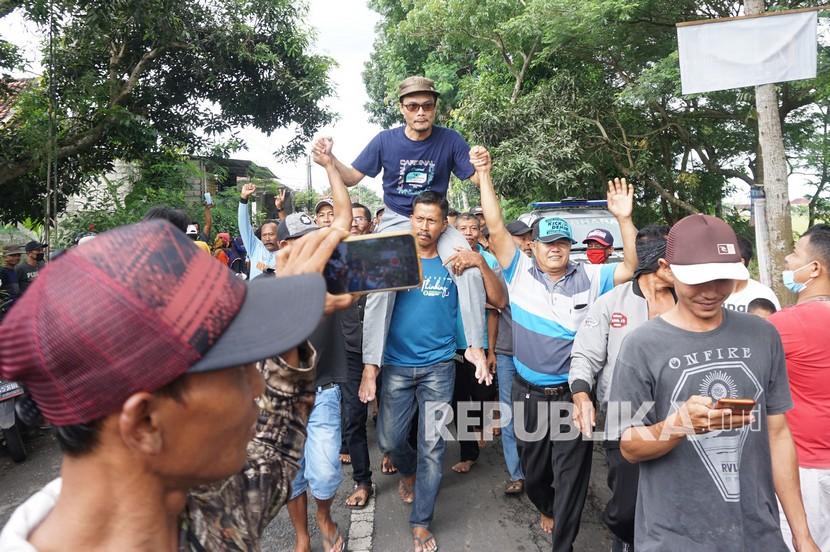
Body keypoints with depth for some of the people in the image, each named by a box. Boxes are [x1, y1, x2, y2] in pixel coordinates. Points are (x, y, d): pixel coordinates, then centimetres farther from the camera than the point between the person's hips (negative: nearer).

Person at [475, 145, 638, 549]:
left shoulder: (589, 278, 0)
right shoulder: (520, 272, -3)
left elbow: (632, 267, -8)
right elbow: (496, 228, -9)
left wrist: (624, 219, -20)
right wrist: (484, 176, -15)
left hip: (571, 392, -1)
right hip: (528, 391, 2)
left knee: (571, 472, 7)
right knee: (532, 465, 21)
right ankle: (547, 508, 53)